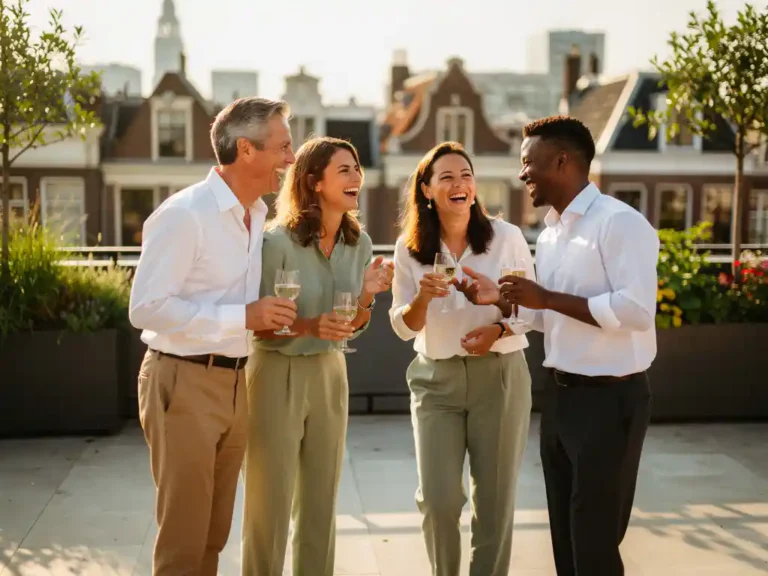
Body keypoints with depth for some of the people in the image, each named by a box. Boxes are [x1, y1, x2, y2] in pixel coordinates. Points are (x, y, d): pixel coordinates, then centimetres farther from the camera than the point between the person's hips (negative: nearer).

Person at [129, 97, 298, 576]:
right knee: (184, 535, 2)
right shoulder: (184, 214, -16)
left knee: (215, 531, 15)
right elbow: (146, 307, -21)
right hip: (184, 381, -7)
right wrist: (242, 317, -23)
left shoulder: (257, 214, 10)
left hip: (235, 381, 8)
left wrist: (268, 316, 2)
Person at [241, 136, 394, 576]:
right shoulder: (277, 241, -16)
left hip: (330, 374, 5)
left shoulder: (360, 243, 1)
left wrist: (366, 297, -13)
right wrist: (308, 326, -29)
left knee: (322, 499, 14)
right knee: (271, 501, 3)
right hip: (278, 374, -5)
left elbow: (354, 330, 8)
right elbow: (258, 326, -13)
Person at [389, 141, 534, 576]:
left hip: (500, 376, 0)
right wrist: (423, 297, -21)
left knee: (495, 499, 7)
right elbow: (404, 327, -1)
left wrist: (500, 330, -17)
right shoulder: (410, 247, -2)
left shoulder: (508, 237, -5)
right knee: (438, 499, -1)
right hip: (436, 378, 1)